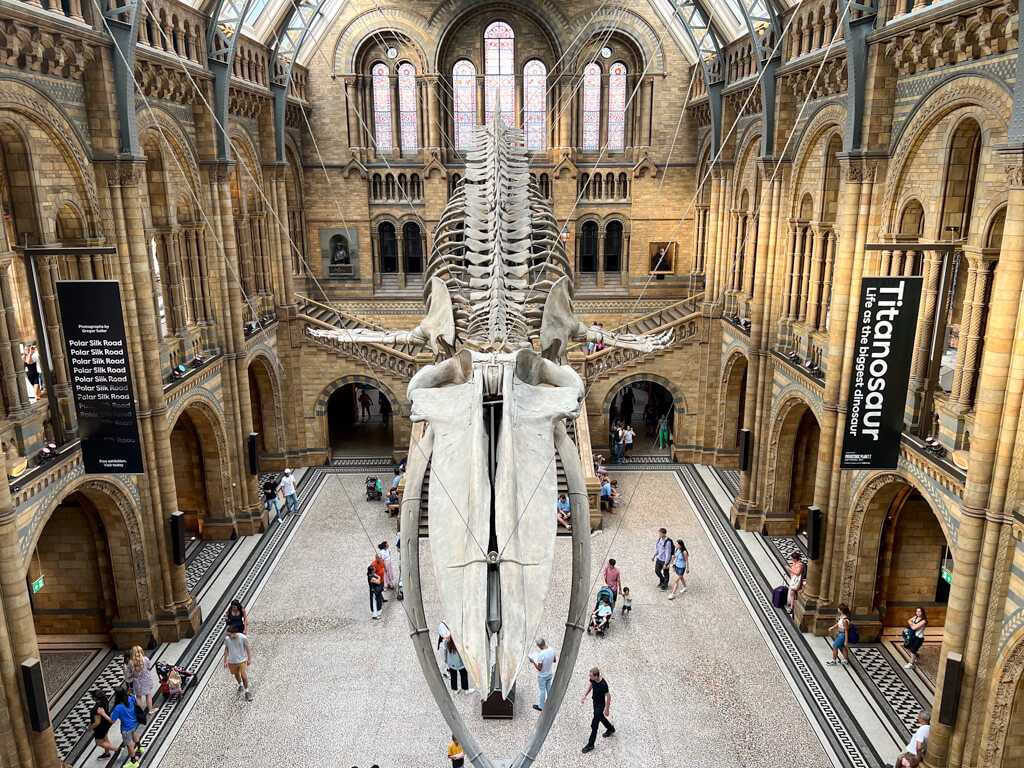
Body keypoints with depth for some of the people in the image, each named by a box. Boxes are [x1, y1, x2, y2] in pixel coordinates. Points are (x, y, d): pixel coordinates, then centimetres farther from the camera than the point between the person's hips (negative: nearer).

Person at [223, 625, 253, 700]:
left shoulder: (243, 638, -23)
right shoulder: (227, 639, -18)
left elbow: (247, 648, -6)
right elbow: (226, 649, 0)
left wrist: (249, 659, 2)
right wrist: (225, 661, 5)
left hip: (242, 660, -3)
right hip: (232, 661, 3)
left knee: (244, 677, -5)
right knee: (236, 675, 23)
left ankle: (246, 691, 18)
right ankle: (240, 685, 52)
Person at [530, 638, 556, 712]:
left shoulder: (541, 654, -36)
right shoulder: (552, 650, -16)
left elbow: (539, 668, -28)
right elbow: (554, 660, 2)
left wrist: (533, 662, -15)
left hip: (542, 676, -6)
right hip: (550, 673, 6)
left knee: (542, 690, 14)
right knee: (548, 687, 27)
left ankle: (541, 707, 34)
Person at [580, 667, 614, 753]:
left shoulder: (603, 684, -36)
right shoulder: (593, 679, -17)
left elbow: (608, 697, -22)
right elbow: (590, 685, 5)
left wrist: (607, 709, -12)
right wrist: (584, 695, -6)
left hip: (600, 705, -8)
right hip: (595, 702, 8)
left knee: (594, 725, 1)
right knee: (600, 717, 30)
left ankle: (590, 745, 16)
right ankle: (610, 728, 56)